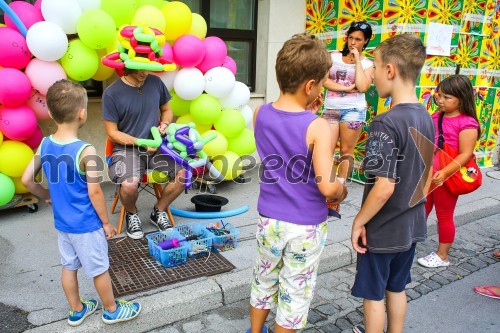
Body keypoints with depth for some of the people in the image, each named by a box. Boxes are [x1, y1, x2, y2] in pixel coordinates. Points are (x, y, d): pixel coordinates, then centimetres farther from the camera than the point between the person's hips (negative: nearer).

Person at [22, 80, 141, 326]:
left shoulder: (45, 144, -6)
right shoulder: (85, 151, -25)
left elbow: (26, 180, 0)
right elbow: (94, 192, -23)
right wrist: (106, 222, -11)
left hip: (61, 223, 7)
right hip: (86, 225, -6)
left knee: (69, 266, 21)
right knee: (99, 269, 12)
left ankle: (77, 311, 39)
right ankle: (112, 310, 31)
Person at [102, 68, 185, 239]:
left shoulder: (155, 82, 3)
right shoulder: (111, 93, -9)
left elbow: (166, 110, 18)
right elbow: (112, 132, -6)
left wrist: (165, 124, -5)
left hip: (156, 146, 4)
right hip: (127, 148, -4)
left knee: (184, 172, -19)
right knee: (129, 185, -32)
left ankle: (159, 212, 7)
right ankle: (131, 214, 6)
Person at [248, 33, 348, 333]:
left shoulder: (260, 114, -7)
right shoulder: (318, 127, -22)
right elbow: (327, 187, -24)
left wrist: (306, 106, 6)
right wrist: (342, 190, -2)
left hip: (269, 219, 5)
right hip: (306, 227, -5)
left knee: (264, 280, 26)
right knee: (295, 291, 17)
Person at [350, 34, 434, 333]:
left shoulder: (386, 124, -25)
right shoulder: (426, 119, 0)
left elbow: (384, 187, -28)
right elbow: (428, 175, 8)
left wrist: (359, 221, -15)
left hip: (382, 230, -7)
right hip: (412, 226, 8)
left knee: (373, 294, 13)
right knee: (397, 288, 24)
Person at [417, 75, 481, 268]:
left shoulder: (467, 124, -16)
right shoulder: (436, 117, 4)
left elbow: (465, 154, -21)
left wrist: (444, 172, -31)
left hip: (447, 178, -6)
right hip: (427, 174, 6)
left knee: (444, 216, 9)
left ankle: (442, 256, 26)